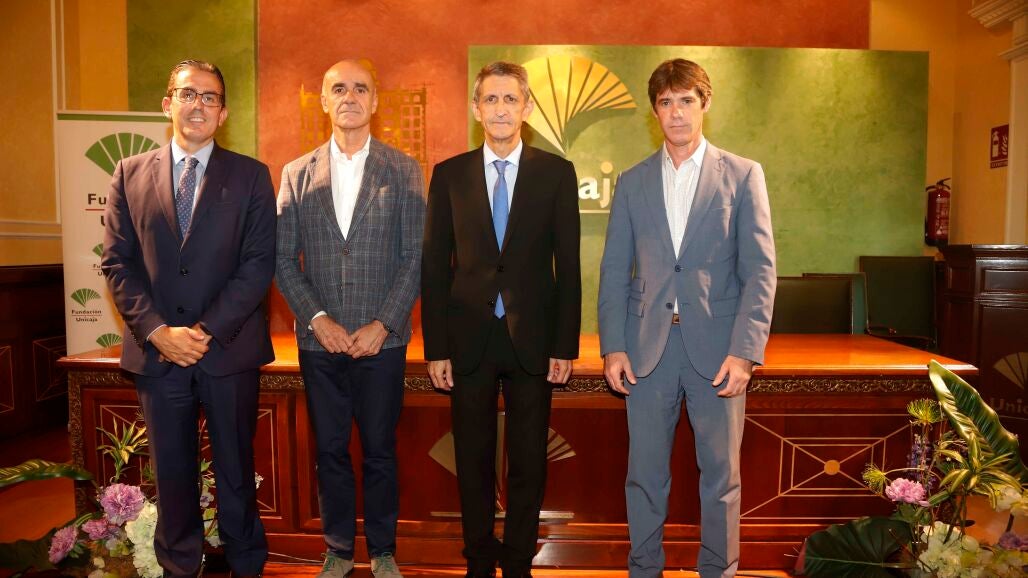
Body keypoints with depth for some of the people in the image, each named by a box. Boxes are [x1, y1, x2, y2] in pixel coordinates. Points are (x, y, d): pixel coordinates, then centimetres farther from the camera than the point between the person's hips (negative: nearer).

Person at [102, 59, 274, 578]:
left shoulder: (250, 176, 1)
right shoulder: (130, 174, 7)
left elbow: (259, 263, -6)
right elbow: (117, 263, 2)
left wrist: (207, 329, -14)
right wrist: (157, 330, -11)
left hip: (229, 349, -1)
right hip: (156, 351, 2)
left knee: (235, 468, 11)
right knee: (171, 472, 14)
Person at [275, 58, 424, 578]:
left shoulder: (404, 171, 1)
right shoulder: (297, 174, 6)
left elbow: (416, 257, -3)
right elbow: (283, 258, 4)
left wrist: (381, 325, -11)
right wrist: (318, 319, -8)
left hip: (382, 339, -1)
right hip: (319, 340, 2)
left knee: (380, 450, 8)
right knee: (330, 450, 12)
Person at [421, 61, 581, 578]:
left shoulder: (556, 173, 2)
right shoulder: (449, 175, 3)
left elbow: (568, 265, 1)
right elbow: (434, 267, 3)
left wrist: (565, 346, -4)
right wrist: (435, 348, -2)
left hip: (532, 340, 0)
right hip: (469, 340, 1)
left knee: (528, 462, 9)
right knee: (473, 461, 11)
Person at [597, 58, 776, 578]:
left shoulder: (742, 175, 4)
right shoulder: (632, 182, 10)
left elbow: (760, 270, -2)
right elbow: (614, 271, 7)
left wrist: (744, 351, -11)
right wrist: (613, 347, -2)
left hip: (716, 347, -1)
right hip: (647, 347, 2)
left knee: (720, 472, 8)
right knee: (645, 472, 9)